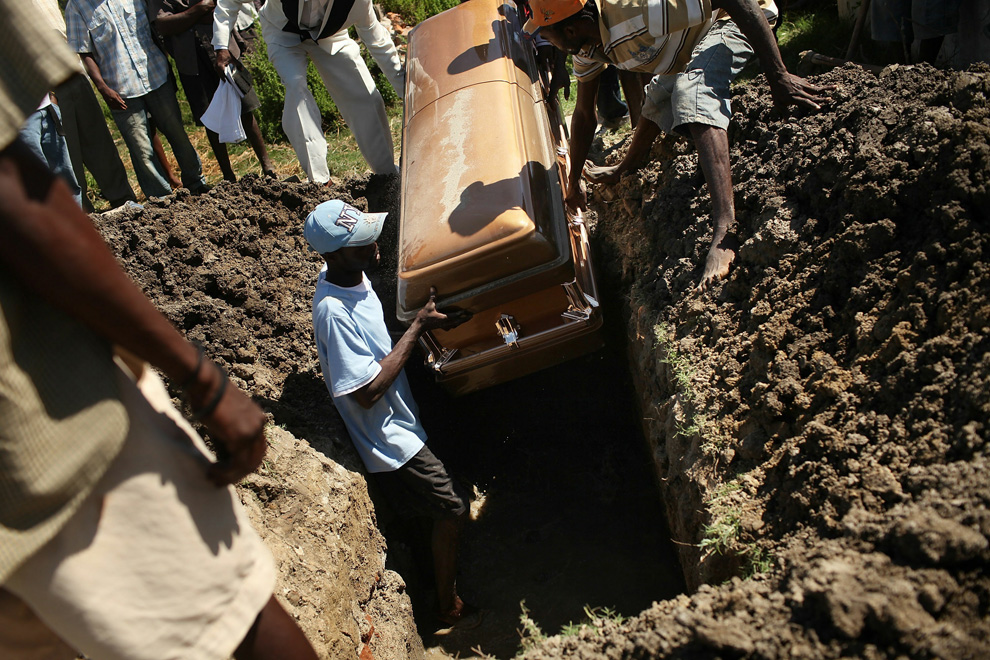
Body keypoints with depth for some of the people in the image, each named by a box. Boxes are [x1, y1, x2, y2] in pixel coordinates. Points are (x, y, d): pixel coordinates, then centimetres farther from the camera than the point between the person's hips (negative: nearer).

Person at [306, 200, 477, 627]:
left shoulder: (351, 275, -4)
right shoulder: (333, 311, -33)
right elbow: (367, 391, -31)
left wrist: (428, 321, -2)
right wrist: (418, 328, -29)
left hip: (398, 421, 9)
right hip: (388, 438, -9)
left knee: (422, 509, 26)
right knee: (452, 509, 3)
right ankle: (449, 608, 24)